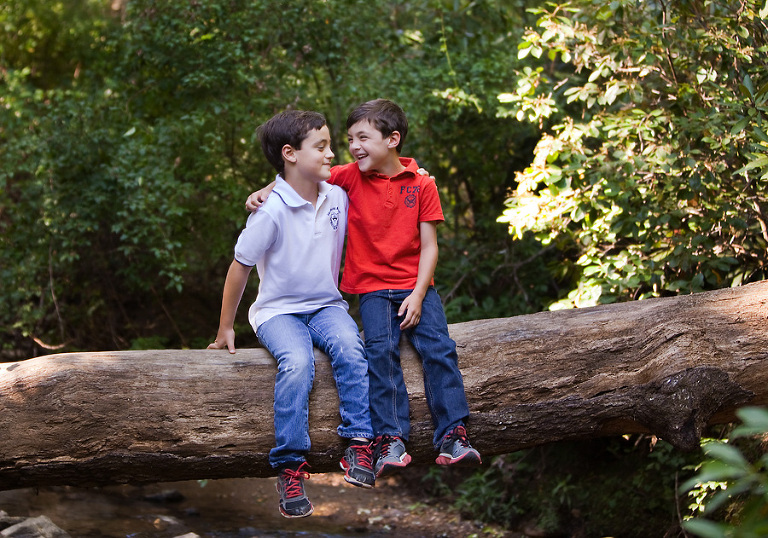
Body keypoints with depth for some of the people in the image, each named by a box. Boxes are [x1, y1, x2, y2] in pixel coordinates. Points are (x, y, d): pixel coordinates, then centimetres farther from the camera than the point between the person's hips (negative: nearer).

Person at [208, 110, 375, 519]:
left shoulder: (338, 197, 1)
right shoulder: (272, 211, -16)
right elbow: (240, 267, -7)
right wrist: (225, 329, -2)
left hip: (326, 305, 4)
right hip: (278, 310, -4)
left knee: (349, 346, -29)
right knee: (297, 363, -33)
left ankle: (359, 446, -24)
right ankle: (290, 469, -25)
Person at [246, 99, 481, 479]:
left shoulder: (422, 184, 1)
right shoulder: (351, 177, 4)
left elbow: (429, 245, -1)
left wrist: (418, 294, -12)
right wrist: (266, 191, -9)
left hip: (415, 286, 0)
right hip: (373, 288, 0)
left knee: (439, 347, -18)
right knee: (380, 348, -24)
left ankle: (452, 436, -18)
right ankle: (390, 439, -25)